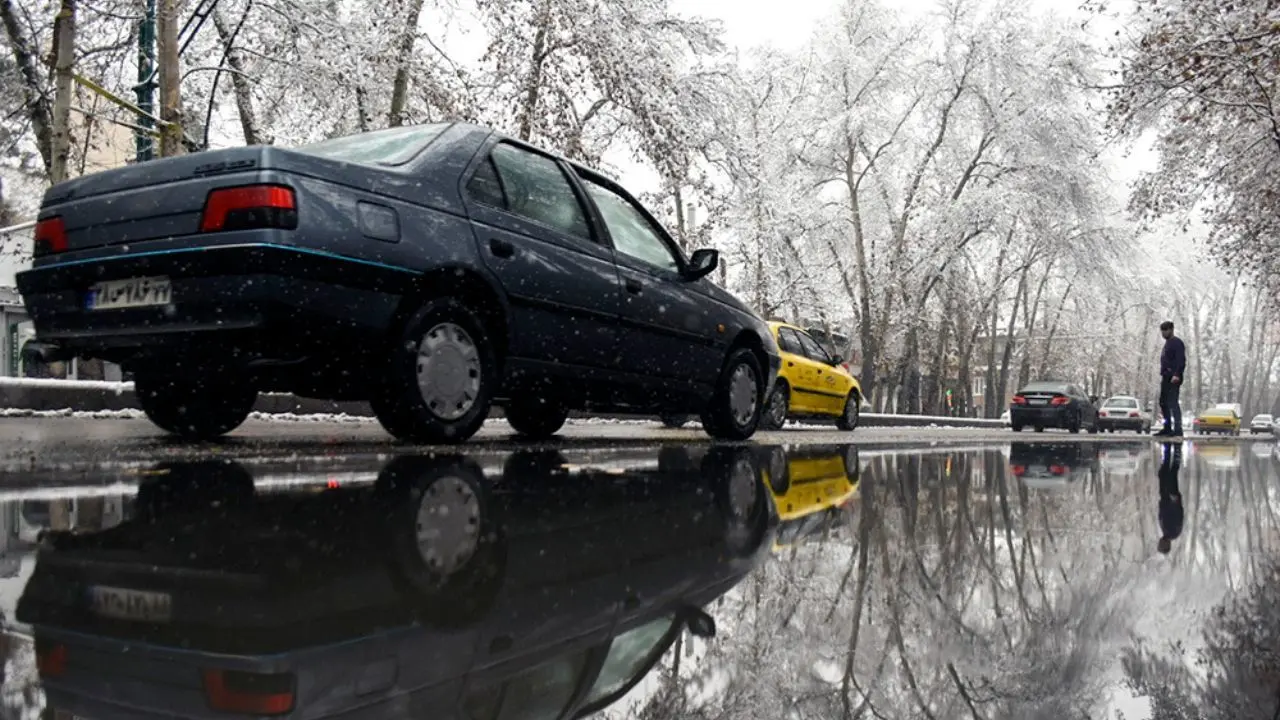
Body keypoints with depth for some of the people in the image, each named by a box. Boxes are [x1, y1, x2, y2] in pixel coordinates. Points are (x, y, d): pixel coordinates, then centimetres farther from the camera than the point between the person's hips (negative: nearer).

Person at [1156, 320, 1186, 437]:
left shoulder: (1177, 342, -7)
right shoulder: (1168, 343, 22)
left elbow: (1181, 360, -17)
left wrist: (1177, 375, -26)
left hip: (1174, 378, -10)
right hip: (1166, 378, 10)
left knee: (1173, 403, -13)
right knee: (1163, 402, 11)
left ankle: (1177, 429, -13)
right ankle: (1167, 428, 17)